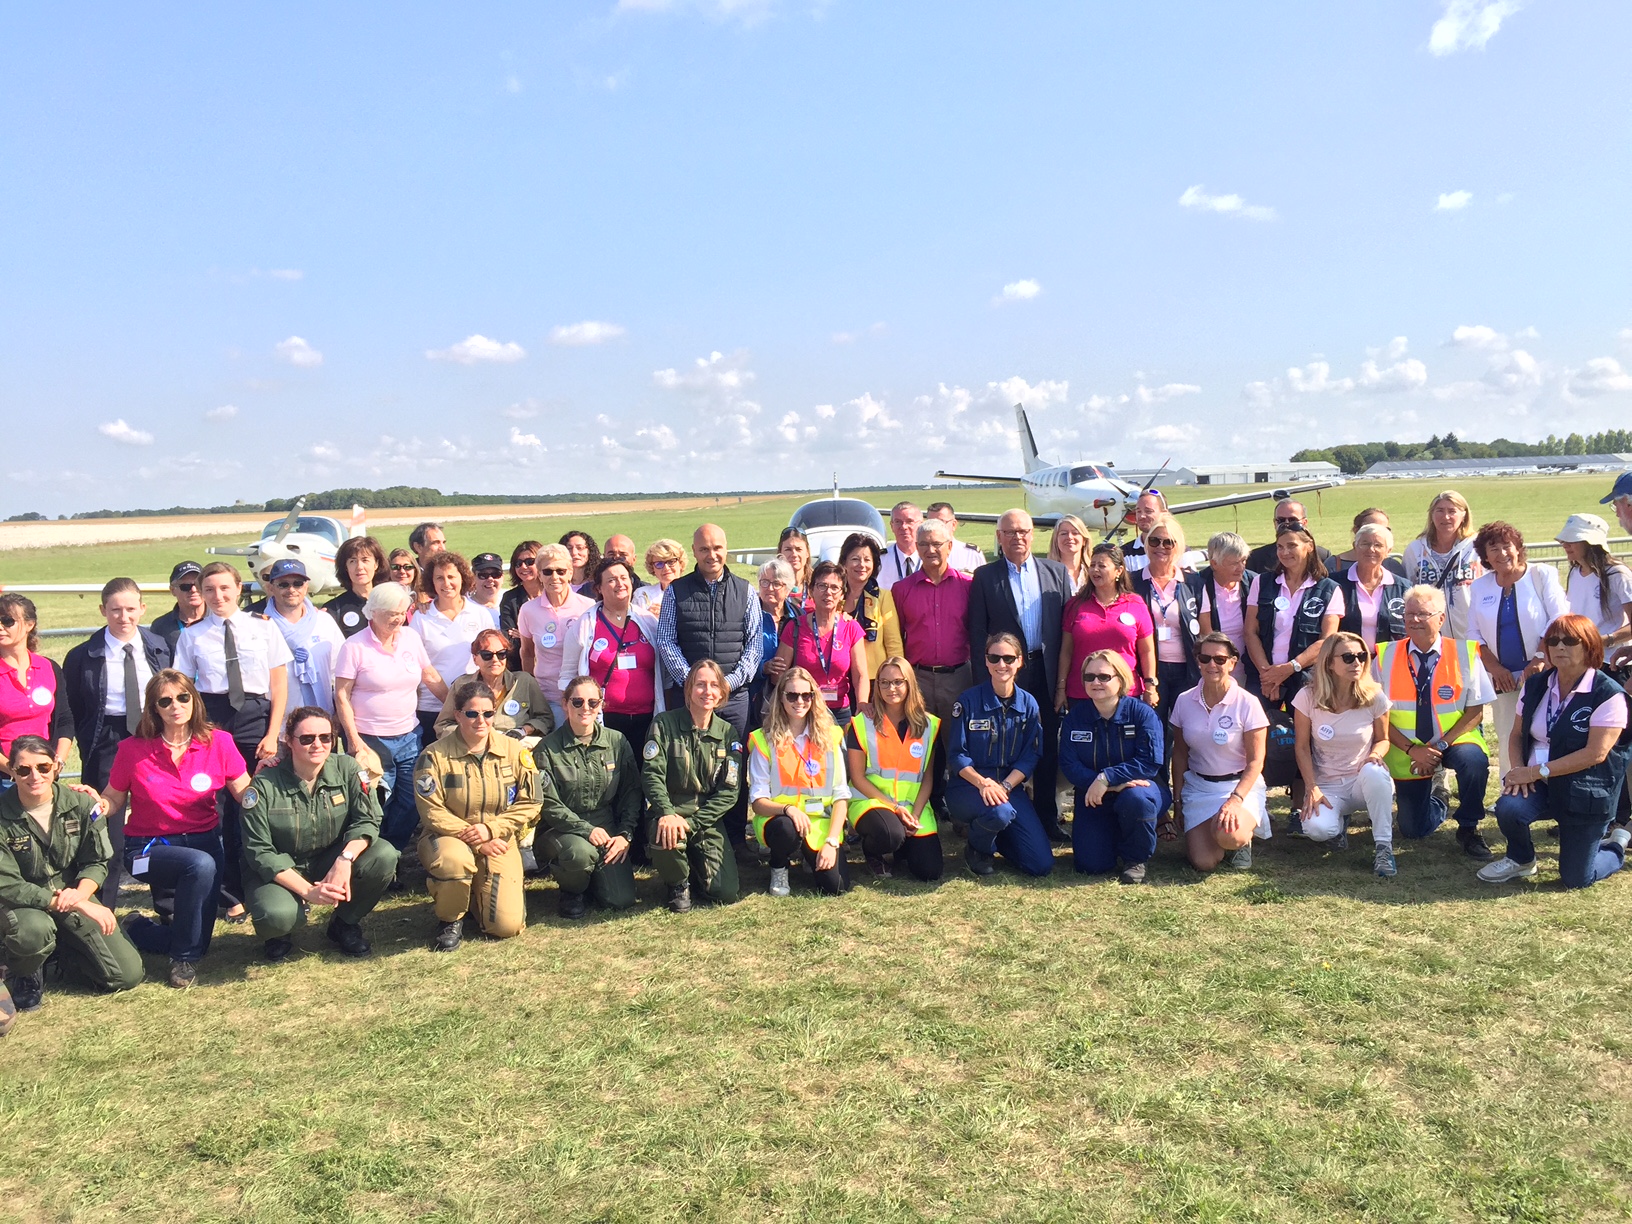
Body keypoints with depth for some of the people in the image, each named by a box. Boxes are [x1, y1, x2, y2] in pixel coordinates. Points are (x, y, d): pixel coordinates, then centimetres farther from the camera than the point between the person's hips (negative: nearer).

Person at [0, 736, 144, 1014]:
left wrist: (80, 894, -23)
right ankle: (24, 974, -3)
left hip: (75, 895, 3)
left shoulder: (81, 804, -9)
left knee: (128, 975, -10)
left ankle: (60, 949, 19)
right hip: (23, 903, -3)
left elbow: (98, 862, -1)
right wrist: (71, 903, -27)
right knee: (36, 930, -41)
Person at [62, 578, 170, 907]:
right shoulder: (84, 656, -5)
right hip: (107, 747, -2)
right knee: (108, 832, 0)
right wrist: (89, 745, -4)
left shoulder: (158, 647, 3)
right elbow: (74, 711, 2)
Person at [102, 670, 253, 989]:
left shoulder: (218, 742, -2)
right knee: (201, 865, -34)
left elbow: (248, 798, -2)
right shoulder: (133, 749, -5)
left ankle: (139, 929, 9)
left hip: (205, 841, 4)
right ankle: (185, 957, -13)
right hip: (149, 848, -3)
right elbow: (113, 801, 4)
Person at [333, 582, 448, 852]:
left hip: (409, 737, 5)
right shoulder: (354, 647, -7)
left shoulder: (411, 638, 5)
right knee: (377, 807, -2)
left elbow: (431, 677, 15)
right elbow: (342, 696, -7)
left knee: (412, 804, 5)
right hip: (370, 740, -5)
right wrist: (354, 742, -12)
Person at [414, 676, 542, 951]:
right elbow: (432, 812, -12)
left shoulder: (515, 751, -1)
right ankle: (450, 920, -8)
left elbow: (529, 804, -2)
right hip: (447, 838, -2)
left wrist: (490, 829, -16)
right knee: (455, 859, -41)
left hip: (498, 842, 2)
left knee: (507, 926, -13)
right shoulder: (435, 755, -8)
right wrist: (473, 839, -18)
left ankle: (478, 894, 24)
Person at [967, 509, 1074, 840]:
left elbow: (1067, 624, 5)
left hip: (1046, 671, 2)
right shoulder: (985, 576, 3)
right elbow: (977, 631, 1)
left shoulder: (1056, 572, 9)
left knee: (1047, 748, 8)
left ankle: (1047, 817, 19)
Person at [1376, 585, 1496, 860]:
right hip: (1407, 750, 1)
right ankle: (1438, 799, 37)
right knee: (1413, 829, -1)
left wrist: (1440, 746, -19)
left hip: (1454, 741, -1)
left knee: (1474, 761, -36)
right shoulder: (1386, 657, -5)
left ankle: (1468, 830, -10)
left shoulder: (1464, 654, -7)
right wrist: (1413, 750, -17)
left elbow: (1475, 712, -7)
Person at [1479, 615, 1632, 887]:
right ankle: (1521, 860, 4)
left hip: (1585, 792, -4)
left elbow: (1595, 753, -20)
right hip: (1538, 784, 4)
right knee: (1508, 808, -29)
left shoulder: (1609, 694, -14)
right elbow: (1517, 733, 8)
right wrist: (1519, 769, -12)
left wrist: (1536, 772, -22)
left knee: (1575, 879, -2)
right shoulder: (1536, 685, 4)